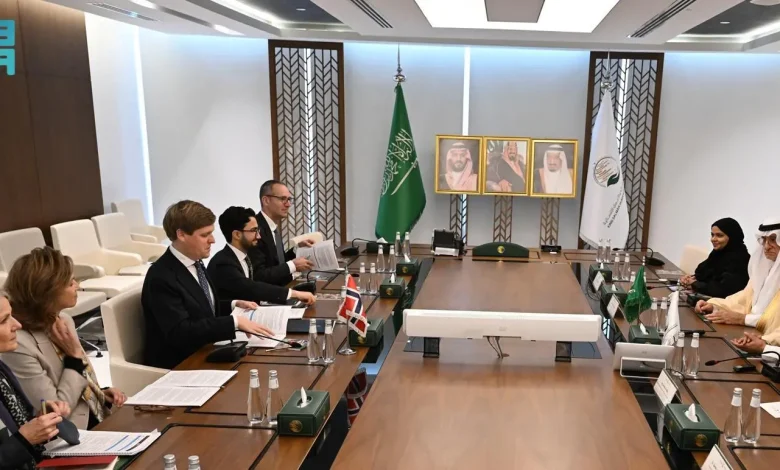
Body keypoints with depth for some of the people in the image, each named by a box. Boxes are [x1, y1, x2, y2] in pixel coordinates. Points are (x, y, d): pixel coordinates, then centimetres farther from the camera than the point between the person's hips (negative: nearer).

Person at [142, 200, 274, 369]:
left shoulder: (195, 263, 6)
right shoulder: (161, 277, -20)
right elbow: (180, 332, -28)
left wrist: (234, 304, 5)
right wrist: (235, 322, -30)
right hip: (178, 364, -8)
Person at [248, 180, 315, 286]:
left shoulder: (274, 227, 9)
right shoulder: (256, 230, -18)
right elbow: (258, 276, -23)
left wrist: (298, 247, 5)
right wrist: (292, 265, -20)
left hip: (280, 289, 8)